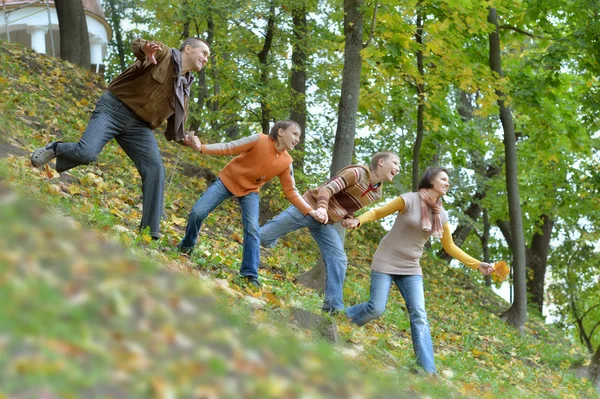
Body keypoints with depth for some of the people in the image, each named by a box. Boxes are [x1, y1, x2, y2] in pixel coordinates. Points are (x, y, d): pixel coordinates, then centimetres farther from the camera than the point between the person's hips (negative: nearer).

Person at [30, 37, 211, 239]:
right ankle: (55, 149, 10)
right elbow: (136, 44, -22)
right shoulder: (164, 54, 0)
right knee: (86, 153, -26)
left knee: (155, 169, -11)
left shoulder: (183, 91, 18)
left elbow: (175, 130, 23)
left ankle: (151, 232, -4)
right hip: (114, 108, -6)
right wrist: (145, 49, -45)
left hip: (138, 125, 6)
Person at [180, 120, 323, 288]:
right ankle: (186, 246, 17)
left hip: (250, 191, 3)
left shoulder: (286, 162, -10)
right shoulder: (259, 141, -23)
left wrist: (310, 211, -16)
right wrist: (201, 147, -36)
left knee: (252, 229, -17)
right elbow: (228, 148, -22)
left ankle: (250, 275, -12)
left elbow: (291, 192, -4)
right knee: (197, 212, -12)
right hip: (227, 180, -2)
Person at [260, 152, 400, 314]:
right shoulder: (357, 173, -15)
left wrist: (349, 219, 1)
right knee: (264, 237, -6)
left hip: (325, 224, 7)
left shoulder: (376, 193, 9)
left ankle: (333, 306, -4)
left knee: (338, 260, -8)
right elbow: (327, 189, -22)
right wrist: (322, 208, -41)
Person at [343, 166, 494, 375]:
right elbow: (378, 212, -6)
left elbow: (450, 247, 16)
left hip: (410, 268, 5)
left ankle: (428, 370, -13)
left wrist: (477, 265, 9)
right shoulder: (409, 200, -12)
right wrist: (358, 220, -26)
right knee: (376, 309, -12)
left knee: (419, 316, -8)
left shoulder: (442, 215, 5)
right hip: (386, 262, -5)